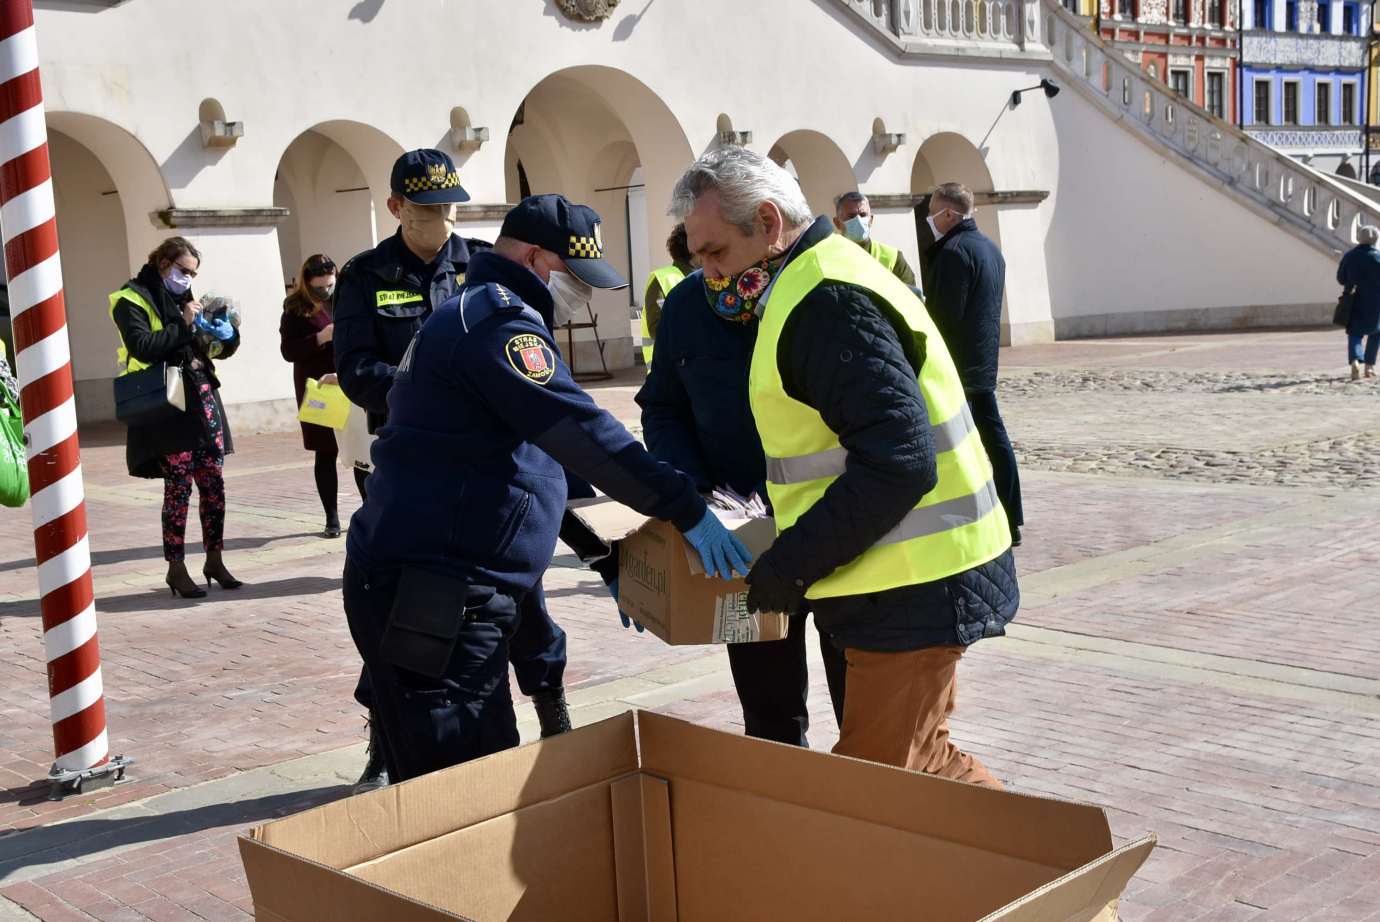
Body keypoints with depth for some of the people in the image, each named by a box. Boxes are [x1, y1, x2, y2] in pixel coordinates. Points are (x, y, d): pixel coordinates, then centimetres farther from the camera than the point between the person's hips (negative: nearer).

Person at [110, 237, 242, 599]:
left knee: (214, 483, 5)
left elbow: (222, 348, 23)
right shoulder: (132, 300, -2)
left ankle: (215, 559, 16)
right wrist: (184, 325, -16)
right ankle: (176, 568, 3)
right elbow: (142, 346, -18)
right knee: (178, 486, -6)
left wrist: (226, 335, 1)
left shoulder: (182, 298, 20)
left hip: (202, 398, 7)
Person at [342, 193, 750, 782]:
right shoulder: (497, 316, -10)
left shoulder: (470, 315, 24)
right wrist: (683, 508, -20)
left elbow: (539, 455, 28)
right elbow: (578, 429, -22)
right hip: (429, 602, -11)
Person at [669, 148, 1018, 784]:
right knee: (922, 766, 20)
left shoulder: (826, 301, -19)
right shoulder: (817, 283, 15)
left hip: (916, 589, -11)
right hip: (912, 582, 11)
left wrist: (793, 563, -20)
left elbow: (898, 462, -26)